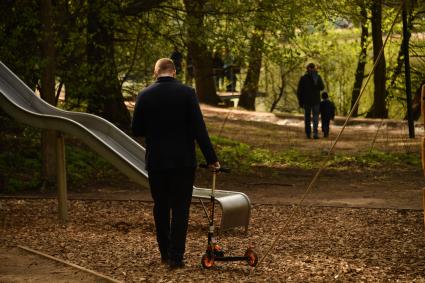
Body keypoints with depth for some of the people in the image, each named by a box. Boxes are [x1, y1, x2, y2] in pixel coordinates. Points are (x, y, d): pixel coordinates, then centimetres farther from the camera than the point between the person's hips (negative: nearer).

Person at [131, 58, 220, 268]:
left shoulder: (144, 96, -1)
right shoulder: (187, 93, -7)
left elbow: (136, 130, 4)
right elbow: (199, 129, -11)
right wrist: (211, 158, -6)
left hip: (155, 161, 2)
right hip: (183, 160, -2)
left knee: (161, 207, 14)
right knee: (180, 208, 2)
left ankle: (165, 253, 20)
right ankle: (175, 257, -3)